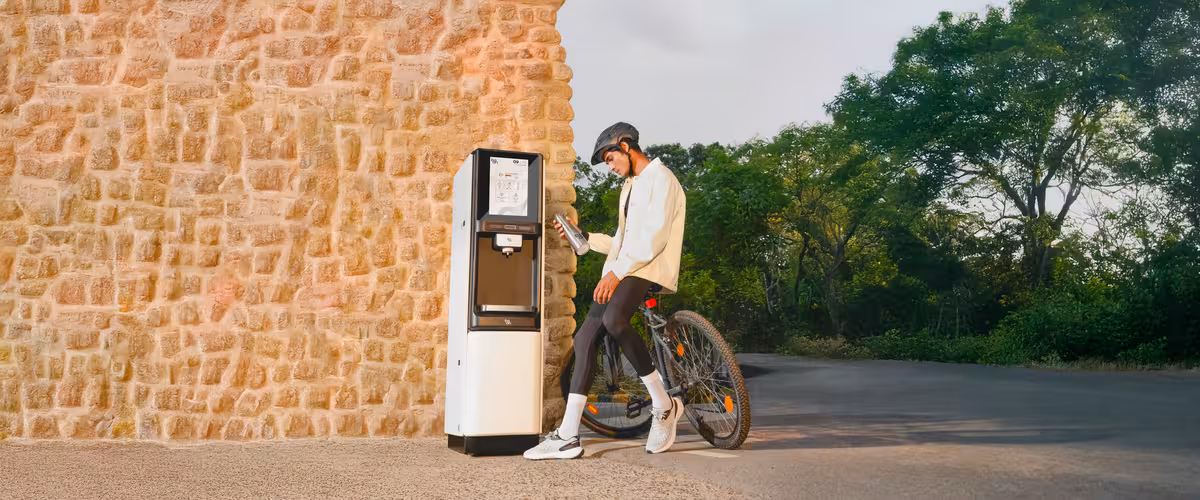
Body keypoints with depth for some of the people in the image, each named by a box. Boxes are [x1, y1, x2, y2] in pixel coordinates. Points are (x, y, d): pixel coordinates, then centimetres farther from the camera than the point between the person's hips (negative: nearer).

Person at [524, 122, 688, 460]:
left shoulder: (660, 179, -4)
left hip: (649, 269, -9)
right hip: (622, 272, 9)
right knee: (584, 338, -4)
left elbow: (655, 237, -17)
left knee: (613, 319, -36)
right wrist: (583, 237, 16)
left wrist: (617, 271, -22)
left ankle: (664, 405, -19)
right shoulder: (630, 185, 26)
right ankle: (567, 437, -4)